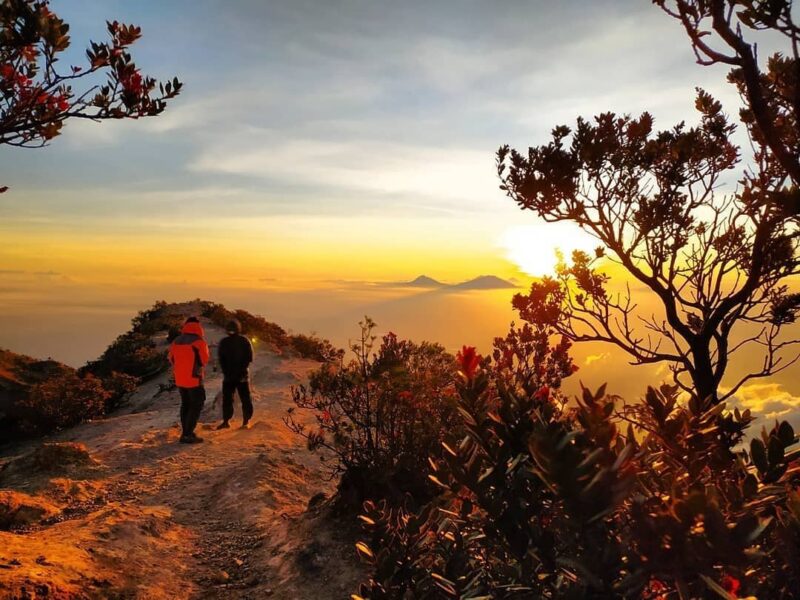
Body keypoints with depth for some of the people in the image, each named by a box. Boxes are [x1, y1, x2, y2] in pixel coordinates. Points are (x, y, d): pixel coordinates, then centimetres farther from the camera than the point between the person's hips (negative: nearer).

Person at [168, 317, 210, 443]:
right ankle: (188, 434, -2)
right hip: (194, 379, -6)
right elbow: (204, 360, -6)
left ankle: (186, 432, 23)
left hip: (179, 379, 6)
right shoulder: (199, 341, -15)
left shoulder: (176, 341, 4)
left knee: (185, 404, 18)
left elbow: (172, 359, 14)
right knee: (196, 405, 2)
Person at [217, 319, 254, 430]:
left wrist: (241, 370, -11)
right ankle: (226, 421, 11)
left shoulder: (244, 341, -1)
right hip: (228, 376, 2)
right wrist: (226, 372, -4)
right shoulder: (224, 342, 6)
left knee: (245, 399, -1)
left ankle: (246, 421, 2)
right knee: (227, 399, 6)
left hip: (242, 376, -2)